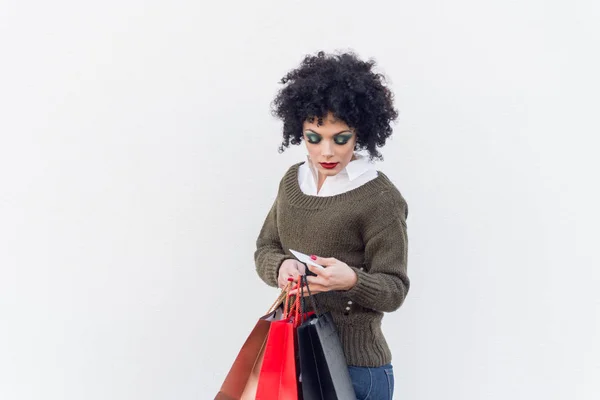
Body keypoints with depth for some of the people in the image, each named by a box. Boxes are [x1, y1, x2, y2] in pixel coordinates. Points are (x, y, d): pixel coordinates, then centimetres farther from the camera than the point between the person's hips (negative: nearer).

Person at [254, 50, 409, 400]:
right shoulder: (293, 179, 5)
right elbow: (265, 249, 8)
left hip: (355, 364, -5)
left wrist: (352, 281, -32)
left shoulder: (380, 199, -14)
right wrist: (281, 267, -14)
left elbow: (394, 290, -12)